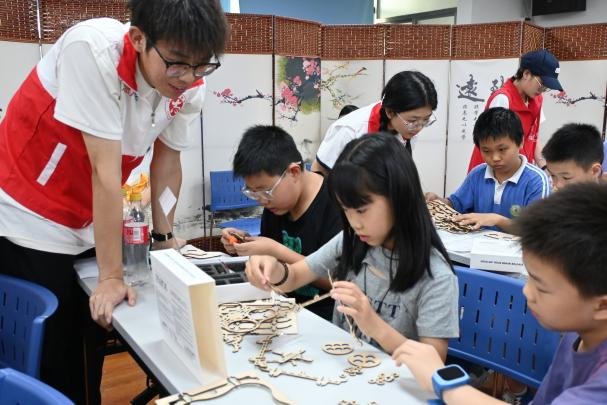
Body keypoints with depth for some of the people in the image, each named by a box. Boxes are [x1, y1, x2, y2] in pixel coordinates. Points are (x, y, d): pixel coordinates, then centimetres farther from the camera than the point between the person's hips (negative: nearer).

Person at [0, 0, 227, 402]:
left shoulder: (189, 86, -11)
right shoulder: (94, 48, -29)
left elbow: (168, 161, 1)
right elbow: (105, 171, -29)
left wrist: (165, 238, 4)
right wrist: (112, 277, -23)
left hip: (92, 224, 5)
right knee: (48, 357, 0)